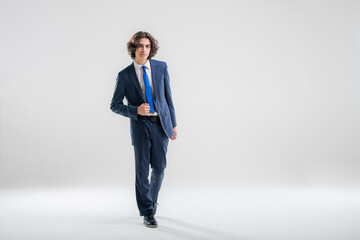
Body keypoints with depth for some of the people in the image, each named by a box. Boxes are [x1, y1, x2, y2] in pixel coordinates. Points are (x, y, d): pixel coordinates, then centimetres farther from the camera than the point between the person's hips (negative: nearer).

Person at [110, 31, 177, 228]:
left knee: (159, 168, 7)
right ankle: (147, 212, 16)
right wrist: (136, 110, -17)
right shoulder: (125, 75, -2)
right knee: (142, 170, 1)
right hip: (140, 125, -2)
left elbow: (168, 97, 9)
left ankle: (151, 199, 35)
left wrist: (173, 123, 8)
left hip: (161, 124, 2)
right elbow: (115, 105, 0)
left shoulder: (161, 67, 4)